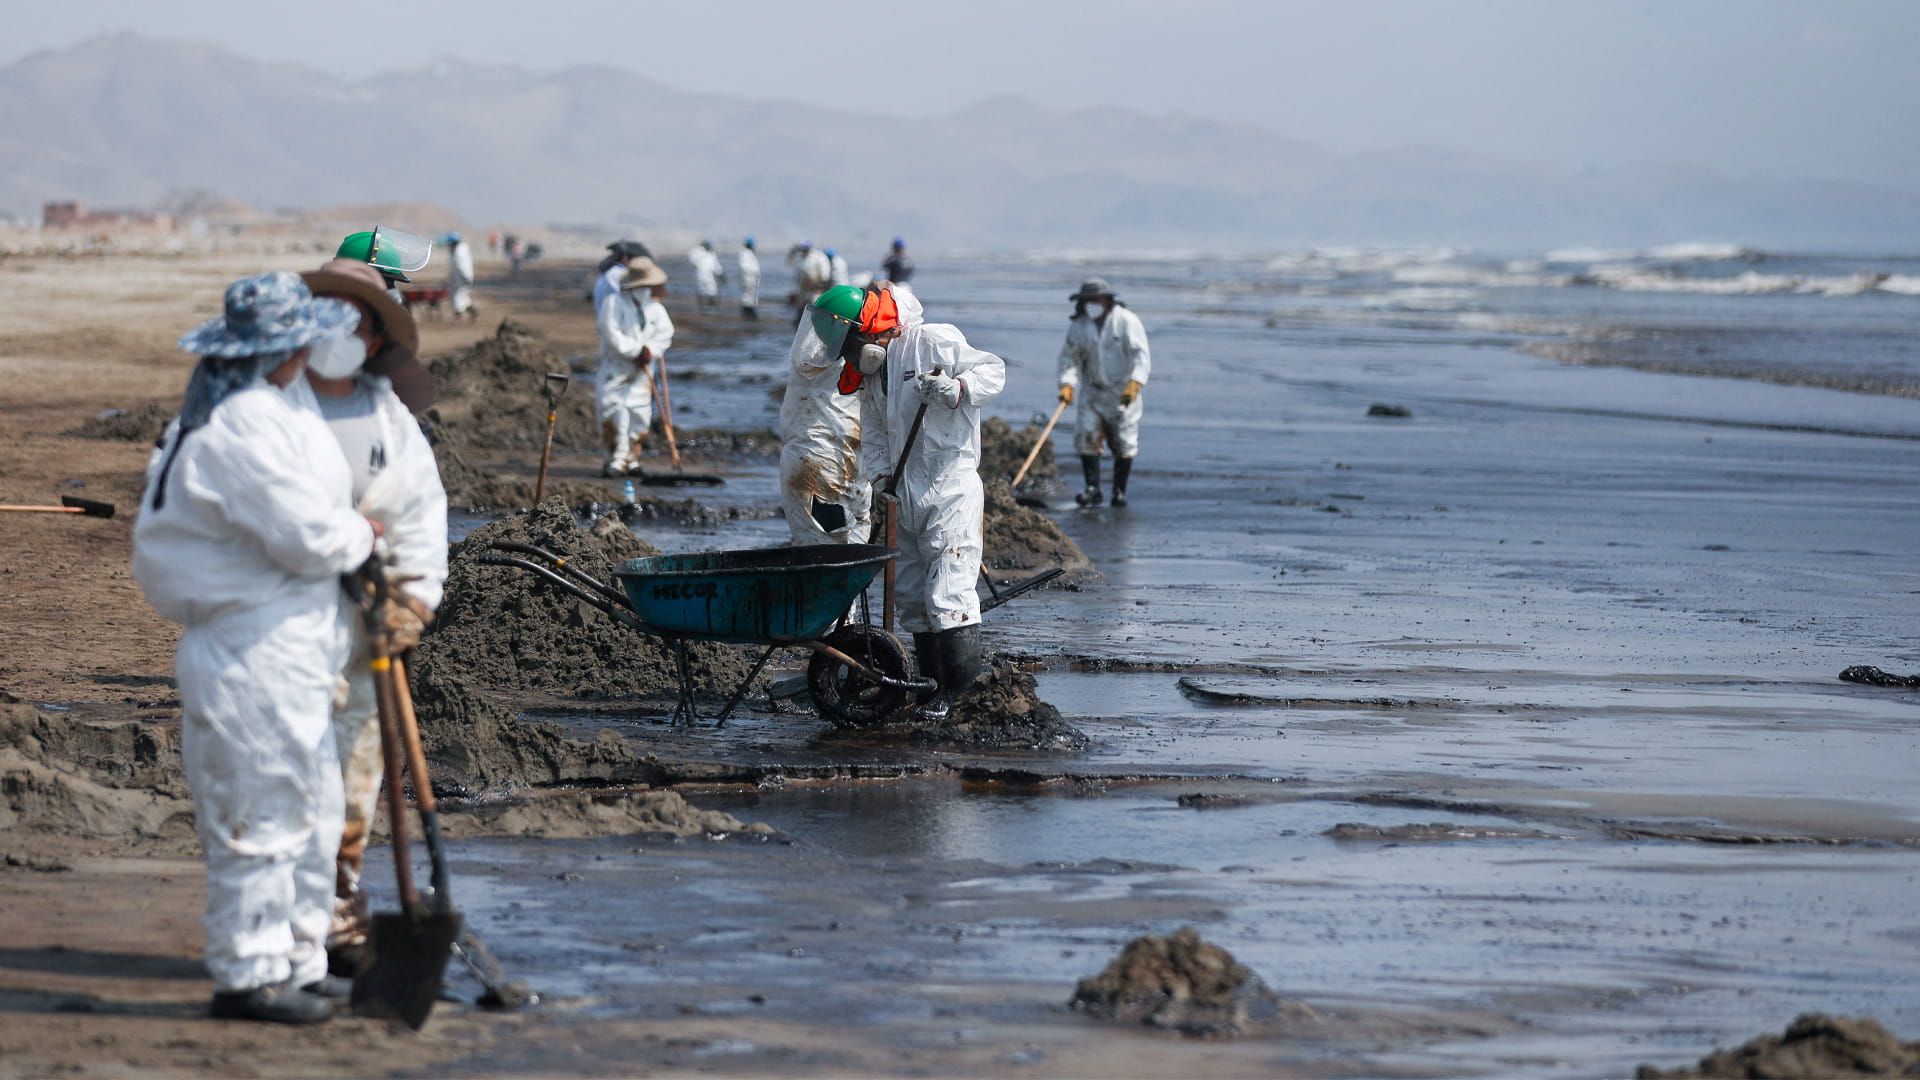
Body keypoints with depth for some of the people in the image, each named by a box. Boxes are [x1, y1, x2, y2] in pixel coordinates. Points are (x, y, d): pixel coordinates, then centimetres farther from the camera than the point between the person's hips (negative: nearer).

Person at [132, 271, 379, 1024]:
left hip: (293, 646, 11)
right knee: (261, 813, -4)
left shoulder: (274, 405, 13)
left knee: (313, 811, 17)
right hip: (253, 648, -11)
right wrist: (363, 537, -4)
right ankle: (247, 974, 4)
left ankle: (295, 961, 26)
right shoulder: (241, 427, -21)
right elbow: (308, 535, -23)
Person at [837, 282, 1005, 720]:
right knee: (909, 593, 10)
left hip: (951, 490, -8)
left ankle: (956, 687, -6)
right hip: (905, 495, 8)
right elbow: (874, 436, 17)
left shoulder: (934, 340, -8)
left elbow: (992, 370, -9)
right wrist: (881, 475, 0)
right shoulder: (871, 374, 14)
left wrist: (955, 389, -25)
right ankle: (932, 677, 20)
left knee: (947, 592, -12)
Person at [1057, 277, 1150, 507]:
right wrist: (1067, 384, -10)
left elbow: (1141, 356, -17)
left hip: (1123, 393, -3)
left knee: (1124, 445, 0)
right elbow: (1069, 357, 7)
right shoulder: (1077, 326, 2)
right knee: (1086, 436, -11)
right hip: (1093, 391, 3)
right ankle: (1092, 490, -6)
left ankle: (1120, 491, 12)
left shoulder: (1126, 321, -11)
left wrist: (1134, 383, -30)